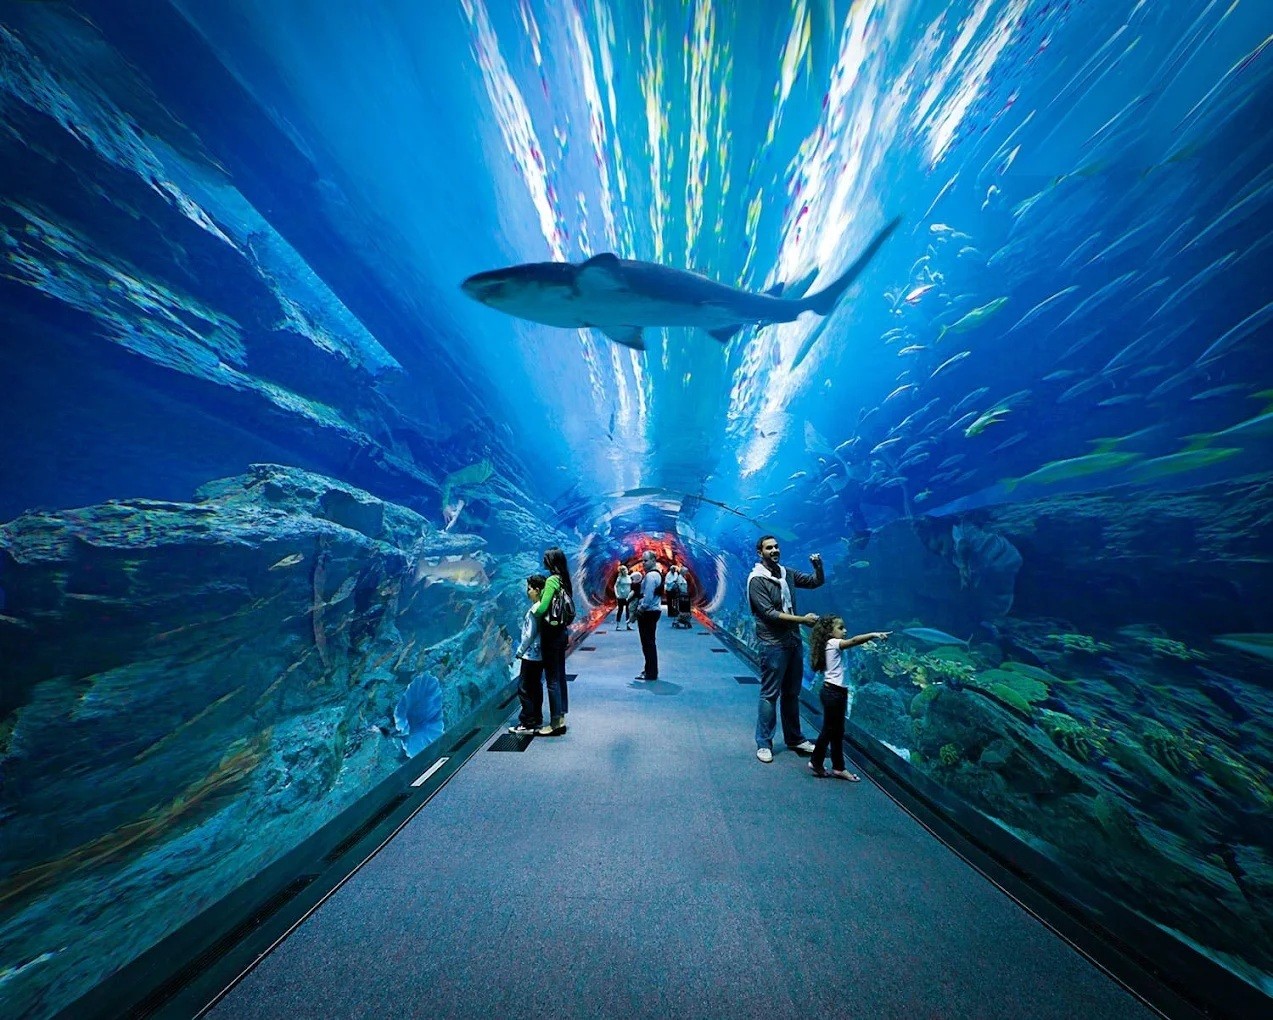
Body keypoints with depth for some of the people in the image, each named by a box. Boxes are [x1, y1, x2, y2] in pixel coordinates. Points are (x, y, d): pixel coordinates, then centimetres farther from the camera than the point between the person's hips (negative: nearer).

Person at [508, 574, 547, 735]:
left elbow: (529, 635, -20)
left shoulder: (534, 610, -21)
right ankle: (536, 720, 28)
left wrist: (519, 652, -7)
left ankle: (528, 724, 13)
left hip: (531, 655, -9)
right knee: (535, 688, 17)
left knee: (524, 689, 4)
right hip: (540, 654, 9)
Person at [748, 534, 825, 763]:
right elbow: (770, 614, -19)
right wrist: (802, 619, -20)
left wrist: (818, 565, -5)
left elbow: (816, 582, 15)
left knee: (792, 693, 19)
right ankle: (764, 744, 17)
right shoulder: (757, 580, -14)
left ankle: (794, 738, 35)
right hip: (773, 645, -6)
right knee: (770, 695, 3)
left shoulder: (787, 573, 6)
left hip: (794, 641, 7)